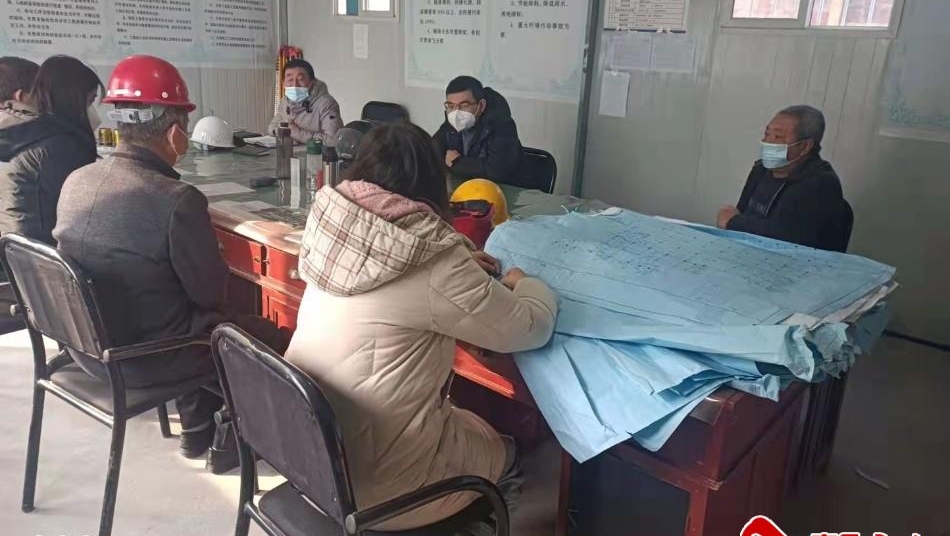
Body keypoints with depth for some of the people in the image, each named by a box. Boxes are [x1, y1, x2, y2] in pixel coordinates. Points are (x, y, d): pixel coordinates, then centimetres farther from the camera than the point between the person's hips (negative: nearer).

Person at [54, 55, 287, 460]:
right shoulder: (177, 199, -27)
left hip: (87, 345, 8)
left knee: (214, 321, 29)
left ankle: (199, 430, 38)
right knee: (273, 338, 11)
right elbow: (212, 292, -17)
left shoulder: (75, 181, -4)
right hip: (147, 359, -7)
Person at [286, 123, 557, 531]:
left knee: (468, 421, 28)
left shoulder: (337, 229, -5)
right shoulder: (432, 261, -24)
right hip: (375, 484, -6)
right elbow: (532, 327, -12)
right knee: (505, 454, 21)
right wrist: (523, 282, 7)